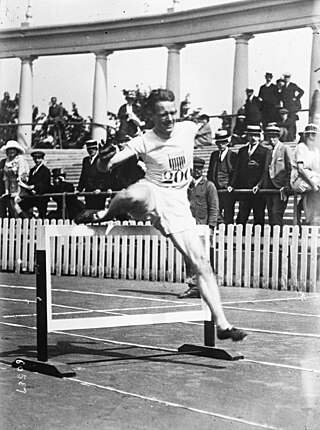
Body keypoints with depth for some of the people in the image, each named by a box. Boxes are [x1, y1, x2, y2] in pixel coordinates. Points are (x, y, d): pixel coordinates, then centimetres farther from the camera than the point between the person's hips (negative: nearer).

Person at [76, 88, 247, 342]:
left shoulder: (188, 128, 1)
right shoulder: (144, 142, -11)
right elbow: (107, 165, -22)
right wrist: (107, 160, -41)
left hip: (178, 206, 4)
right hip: (151, 195, -3)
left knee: (201, 263, -6)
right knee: (134, 195, -43)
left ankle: (222, 325, 0)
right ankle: (106, 214, -7)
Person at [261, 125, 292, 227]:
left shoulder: (285, 149, -2)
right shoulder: (269, 153, 20)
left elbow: (290, 169, -9)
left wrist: (287, 187, -16)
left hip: (280, 188, -7)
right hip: (269, 188, 7)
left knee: (276, 213, -18)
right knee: (271, 216, 5)